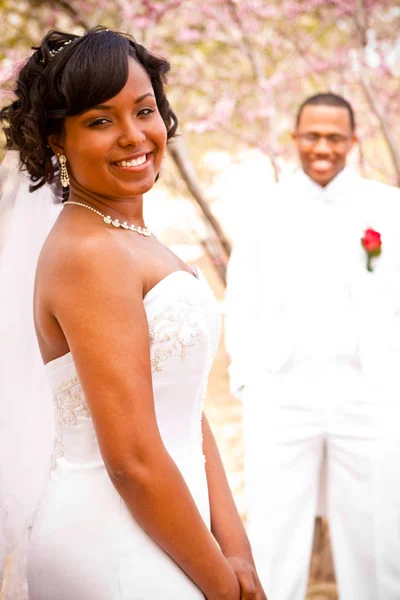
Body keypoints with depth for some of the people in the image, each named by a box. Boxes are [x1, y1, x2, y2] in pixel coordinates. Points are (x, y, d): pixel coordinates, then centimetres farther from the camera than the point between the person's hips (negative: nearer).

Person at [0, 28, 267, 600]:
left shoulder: (134, 242, 9)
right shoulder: (89, 253, -18)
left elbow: (186, 412, 7)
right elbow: (133, 460, -21)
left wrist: (236, 551, -1)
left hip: (160, 530, 9)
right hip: (114, 552, -8)